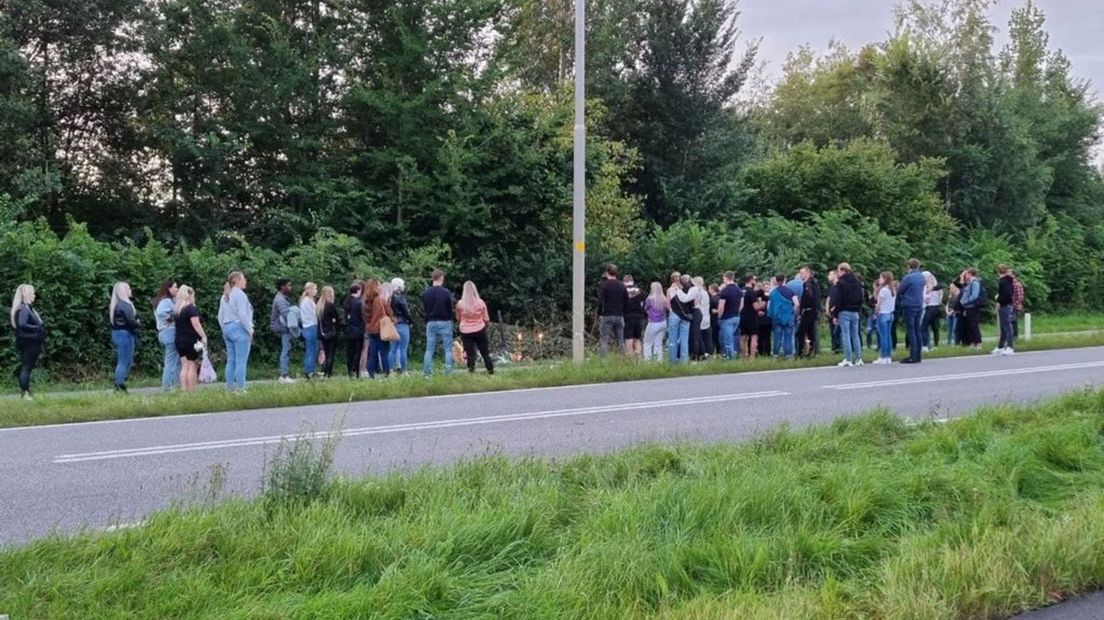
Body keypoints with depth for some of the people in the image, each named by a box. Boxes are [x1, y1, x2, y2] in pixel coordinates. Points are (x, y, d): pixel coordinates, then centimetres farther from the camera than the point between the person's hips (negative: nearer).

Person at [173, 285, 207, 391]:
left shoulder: (176, 310, 13)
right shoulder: (191, 308, -10)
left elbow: (177, 325, 18)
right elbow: (196, 324, -16)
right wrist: (204, 336, -14)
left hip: (179, 340, 7)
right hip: (191, 341, -7)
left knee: (184, 366, 8)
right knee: (193, 366, -3)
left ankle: (184, 390, 5)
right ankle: (192, 391, -5)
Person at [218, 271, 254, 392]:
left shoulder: (225, 296, 15)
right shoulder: (239, 294, -10)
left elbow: (220, 316, 17)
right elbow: (242, 315, -17)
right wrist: (250, 330, -10)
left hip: (227, 329, 9)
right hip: (239, 328, -9)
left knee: (231, 361, 10)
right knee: (241, 362, -7)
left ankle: (230, 388, 12)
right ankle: (240, 388, -9)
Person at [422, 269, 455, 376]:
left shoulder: (426, 293, 1)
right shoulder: (446, 292, -11)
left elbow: (424, 309, 6)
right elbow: (450, 309, -6)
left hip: (431, 323, 4)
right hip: (444, 322, -3)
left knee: (429, 349, 7)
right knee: (448, 349, 3)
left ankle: (426, 372, 5)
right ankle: (448, 372, -2)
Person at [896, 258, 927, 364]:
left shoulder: (908, 278, -13)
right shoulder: (923, 278, 9)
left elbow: (899, 291, -6)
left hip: (909, 306, -7)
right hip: (920, 305, 7)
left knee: (911, 331, -5)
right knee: (918, 330, 11)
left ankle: (913, 356, -7)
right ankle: (918, 355, 13)